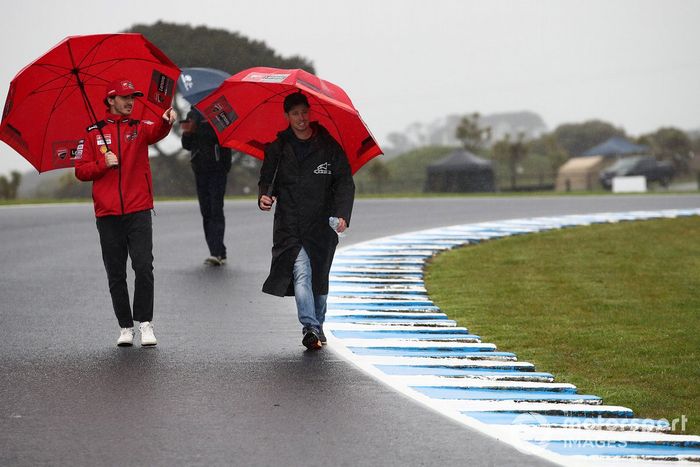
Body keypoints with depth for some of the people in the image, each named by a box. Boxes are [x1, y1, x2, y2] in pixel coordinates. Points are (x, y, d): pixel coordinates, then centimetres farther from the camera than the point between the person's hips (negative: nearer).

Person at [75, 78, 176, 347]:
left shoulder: (139, 128, 8)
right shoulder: (94, 134, 10)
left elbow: (156, 133, -17)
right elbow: (81, 171, 7)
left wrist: (166, 121, -40)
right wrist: (104, 164, -11)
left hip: (138, 211, -1)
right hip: (108, 214, 1)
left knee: (143, 267, -11)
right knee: (116, 274, 5)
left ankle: (145, 322, -4)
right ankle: (125, 327, 12)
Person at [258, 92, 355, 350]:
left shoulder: (329, 146, 2)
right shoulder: (277, 148, 5)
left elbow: (345, 183, 2)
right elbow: (266, 178, 13)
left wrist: (342, 214, -13)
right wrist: (264, 196, -10)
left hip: (321, 226, 1)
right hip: (289, 226, -1)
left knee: (319, 280, 10)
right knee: (301, 273, -19)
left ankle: (317, 327, 27)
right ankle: (310, 328, -28)